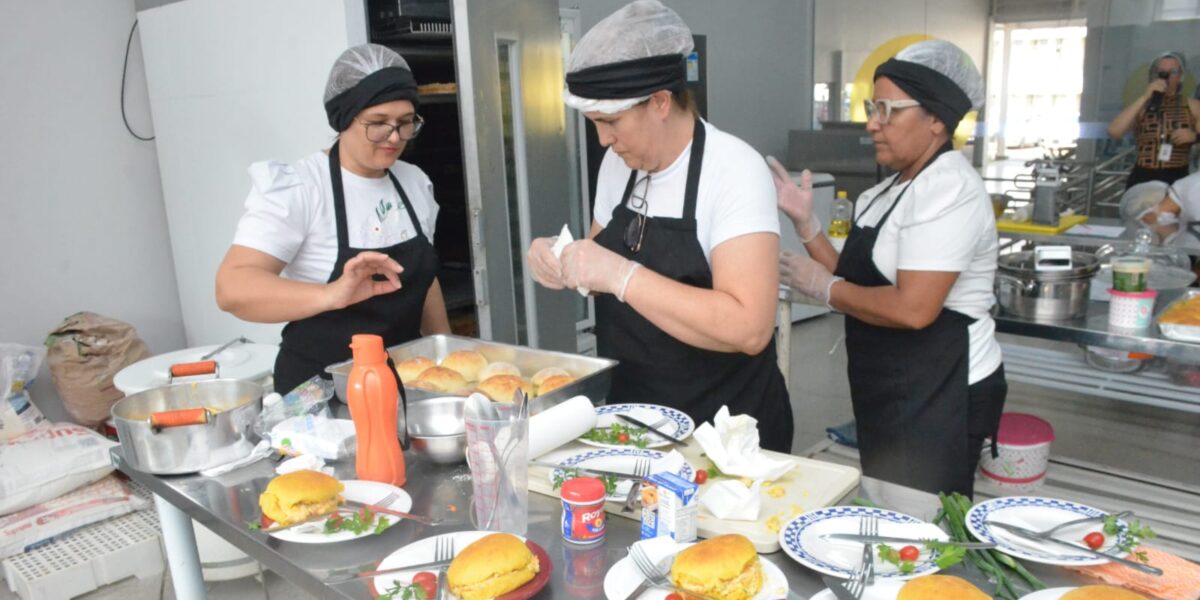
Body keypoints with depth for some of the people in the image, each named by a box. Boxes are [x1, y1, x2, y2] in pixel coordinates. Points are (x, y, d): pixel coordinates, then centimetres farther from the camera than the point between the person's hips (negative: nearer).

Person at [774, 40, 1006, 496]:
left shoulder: (949, 190, -18)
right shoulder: (894, 189, 11)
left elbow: (912, 309, -28)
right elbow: (859, 282, 9)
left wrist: (823, 287, -16)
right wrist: (804, 222, 2)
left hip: (941, 397, -9)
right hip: (893, 394, 9)